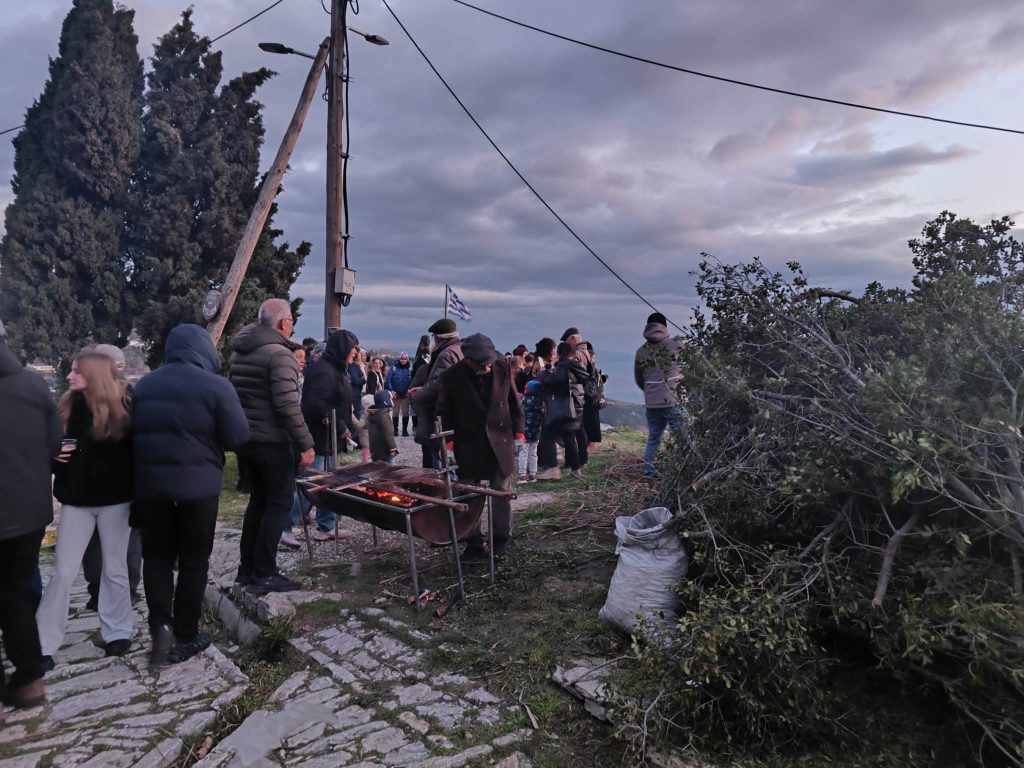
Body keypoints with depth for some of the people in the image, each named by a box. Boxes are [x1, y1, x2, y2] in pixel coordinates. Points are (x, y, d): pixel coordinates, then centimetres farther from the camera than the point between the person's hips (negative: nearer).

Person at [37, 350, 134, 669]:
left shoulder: (122, 409, -8)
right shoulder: (65, 407, 2)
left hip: (114, 500, -2)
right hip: (76, 500, 3)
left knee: (115, 569, 10)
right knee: (63, 572, 5)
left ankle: (117, 632, 23)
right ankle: (44, 642, 16)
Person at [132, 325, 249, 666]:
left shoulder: (144, 385, 8)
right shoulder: (215, 385, -10)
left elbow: (134, 432, 15)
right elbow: (238, 437, -10)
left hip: (149, 481, 4)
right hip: (198, 483, -4)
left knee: (156, 555, 16)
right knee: (193, 559, 7)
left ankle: (161, 625, 3)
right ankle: (184, 637, 14)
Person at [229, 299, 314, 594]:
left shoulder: (239, 351, 12)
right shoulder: (279, 354, -16)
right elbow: (287, 406, -23)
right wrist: (306, 444, -20)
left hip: (244, 438, 9)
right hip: (272, 442, -9)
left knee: (259, 499, 18)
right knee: (279, 503, 0)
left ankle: (247, 568, 23)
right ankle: (264, 574, 3)